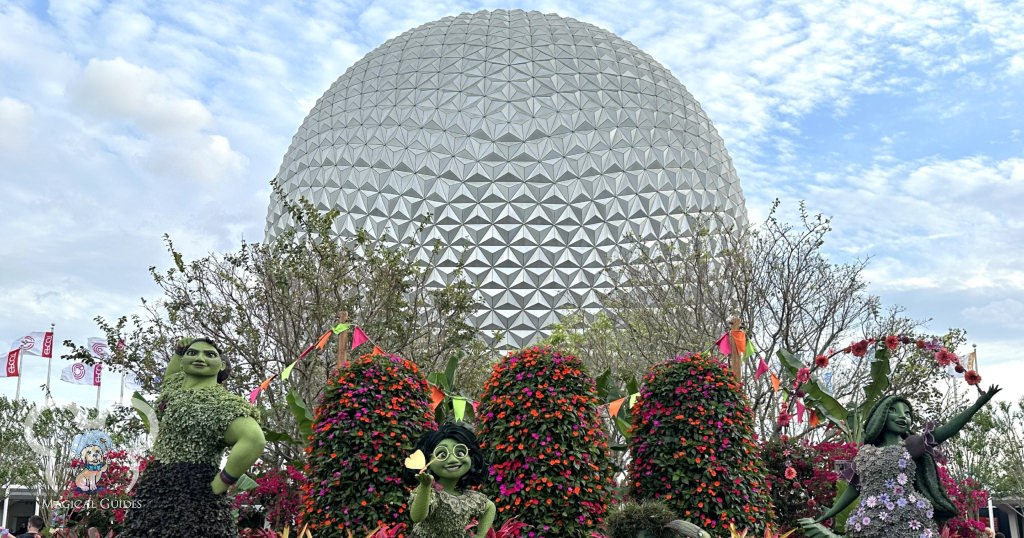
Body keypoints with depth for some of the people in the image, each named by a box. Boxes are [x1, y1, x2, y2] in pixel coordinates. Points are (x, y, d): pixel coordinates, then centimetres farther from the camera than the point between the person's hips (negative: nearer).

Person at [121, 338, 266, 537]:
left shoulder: (221, 402, -15)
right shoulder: (175, 384, 13)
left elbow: (254, 441, -32)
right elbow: (171, 371, 40)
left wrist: (219, 485, -24)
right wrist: (180, 350, 17)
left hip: (192, 494, -9)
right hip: (157, 492, 9)